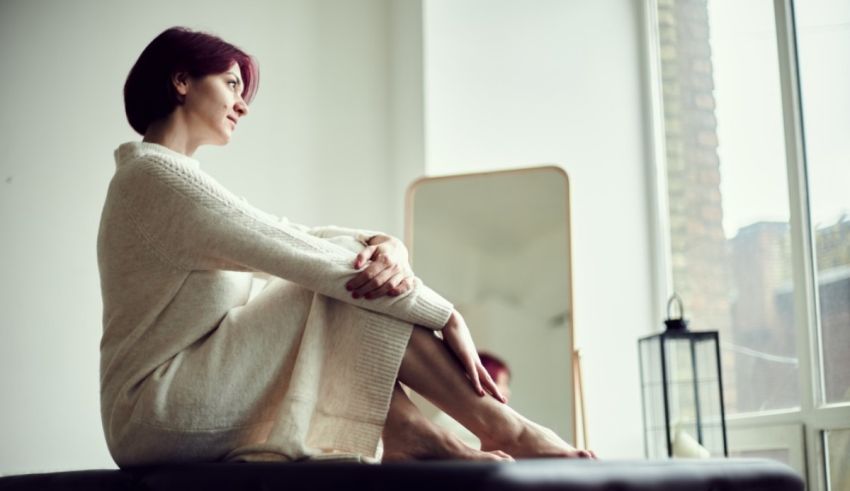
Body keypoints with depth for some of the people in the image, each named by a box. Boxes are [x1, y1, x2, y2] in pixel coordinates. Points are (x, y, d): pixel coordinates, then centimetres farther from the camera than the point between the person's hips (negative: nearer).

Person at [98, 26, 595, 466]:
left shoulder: (178, 180, 19)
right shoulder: (157, 175, -14)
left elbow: (302, 238, 9)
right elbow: (307, 257, -19)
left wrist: (386, 245, -13)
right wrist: (448, 317, -15)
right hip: (155, 414, -9)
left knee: (365, 268, 1)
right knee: (350, 287, -15)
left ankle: (421, 442, -11)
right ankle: (506, 431, -10)